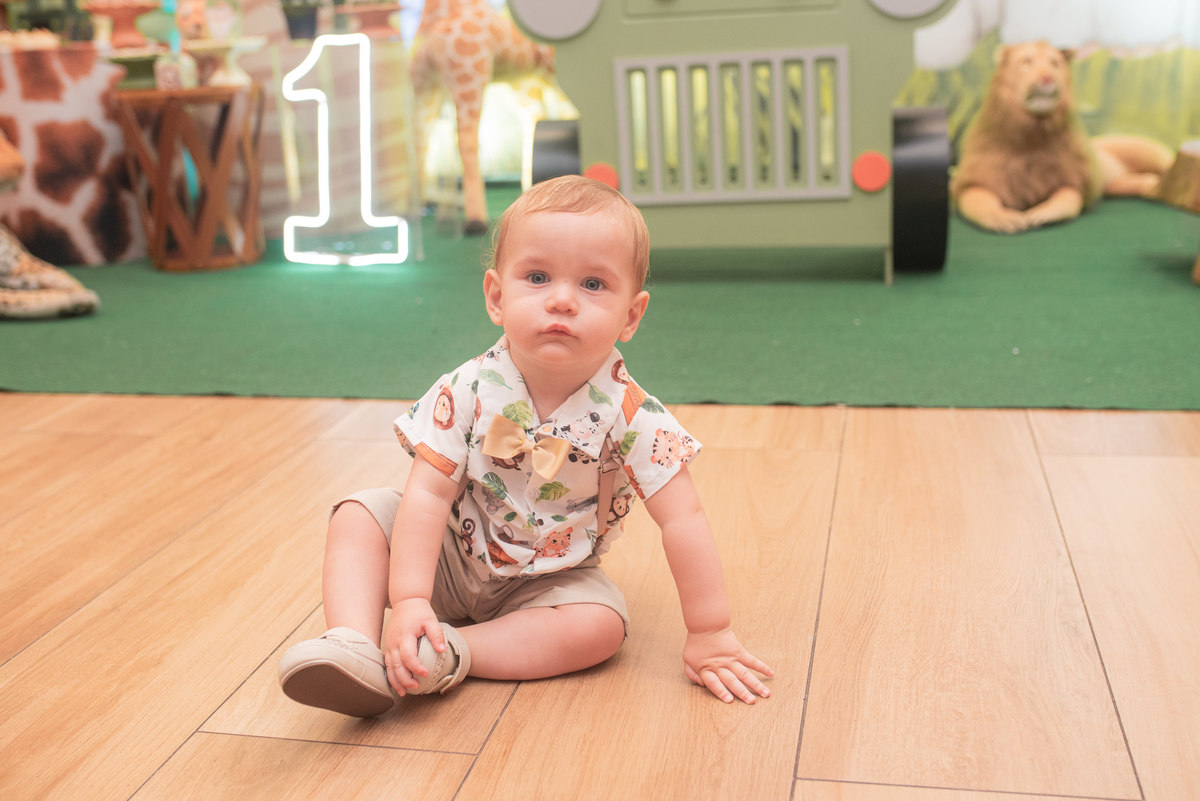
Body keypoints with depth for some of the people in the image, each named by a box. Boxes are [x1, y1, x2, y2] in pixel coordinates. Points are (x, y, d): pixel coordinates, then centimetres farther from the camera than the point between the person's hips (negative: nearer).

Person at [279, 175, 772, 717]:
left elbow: (683, 520, -22)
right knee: (359, 516, -14)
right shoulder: (467, 393, -21)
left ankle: (448, 653, -25)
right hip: (451, 556, 1)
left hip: (548, 581, -1)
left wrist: (709, 634, -21)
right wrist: (409, 599, -31)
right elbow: (429, 493, -22)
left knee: (602, 623, -27)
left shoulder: (630, 414, -24)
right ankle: (355, 646, -27)